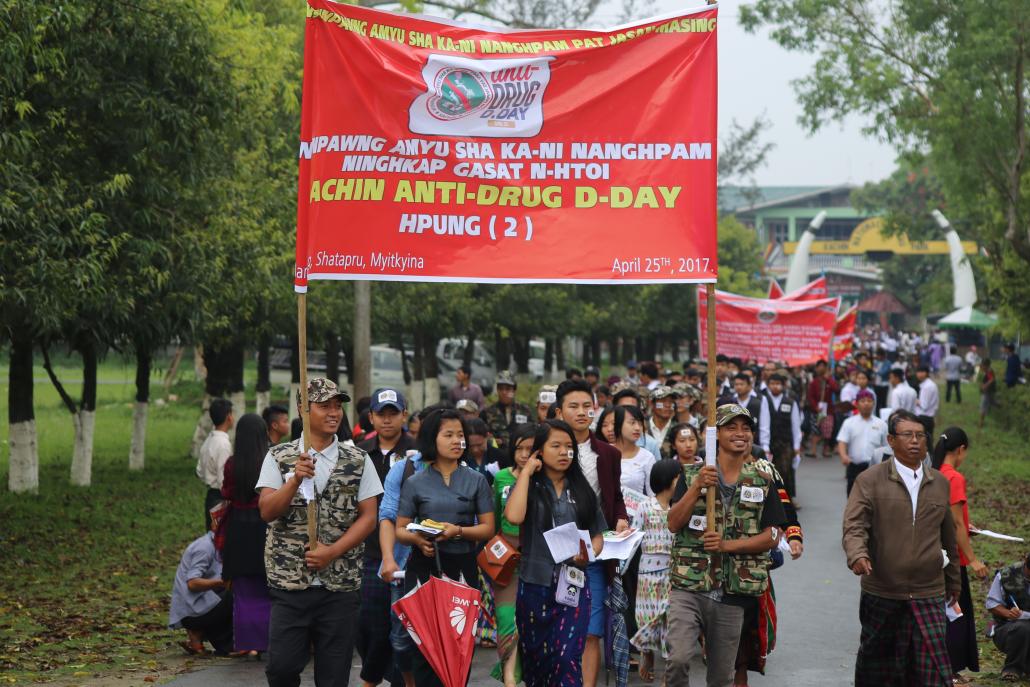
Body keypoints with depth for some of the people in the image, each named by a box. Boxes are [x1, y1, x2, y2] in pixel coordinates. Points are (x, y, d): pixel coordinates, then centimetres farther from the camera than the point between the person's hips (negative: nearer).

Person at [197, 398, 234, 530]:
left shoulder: (208, 441, 9)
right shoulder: (224, 444, -19)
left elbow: (200, 473, 17)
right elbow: (224, 481, -20)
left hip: (210, 496, 9)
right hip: (221, 498, -9)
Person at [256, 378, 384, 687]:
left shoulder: (359, 461, 5)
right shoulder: (279, 457, 4)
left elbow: (368, 517, 1)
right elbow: (267, 511, -5)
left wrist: (332, 551, -11)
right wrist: (295, 480, -21)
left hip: (341, 583, 1)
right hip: (289, 581, -1)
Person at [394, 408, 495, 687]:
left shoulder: (476, 481, 8)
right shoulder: (415, 483, 7)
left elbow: (488, 528, 6)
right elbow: (400, 530, 7)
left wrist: (458, 531, -12)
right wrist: (418, 539, -15)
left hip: (462, 567, 1)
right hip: (423, 567, 0)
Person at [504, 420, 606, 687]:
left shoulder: (582, 490, 9)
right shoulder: (528, 486, 1)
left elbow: (597, 536, 14)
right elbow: (514, 516, -20)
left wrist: (589, 553, -9)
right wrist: (526, 471, -10)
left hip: (574, 585, 1)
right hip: (535, 585, 0)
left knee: (567, 659, -13)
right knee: (536, 658, 10)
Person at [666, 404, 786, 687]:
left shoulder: (763, 483, 8)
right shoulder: (692, 475, 5)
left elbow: (772, 536, 1)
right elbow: (674, 524, -4)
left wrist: (727, 545, -13)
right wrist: (697, 487, -17)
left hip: (732, 594, 2)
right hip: (688, 588, -2)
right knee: (679, 658, -23)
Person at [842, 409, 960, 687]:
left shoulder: (940, 483, 11)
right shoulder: (870, 480, -1)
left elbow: (948, 537, 18)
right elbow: (854, 525, -11)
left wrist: (953, 580, 23)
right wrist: (857, 554, -31)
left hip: (929, 594, 2)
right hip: (881, 592, -1)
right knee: (876, 663, 12)